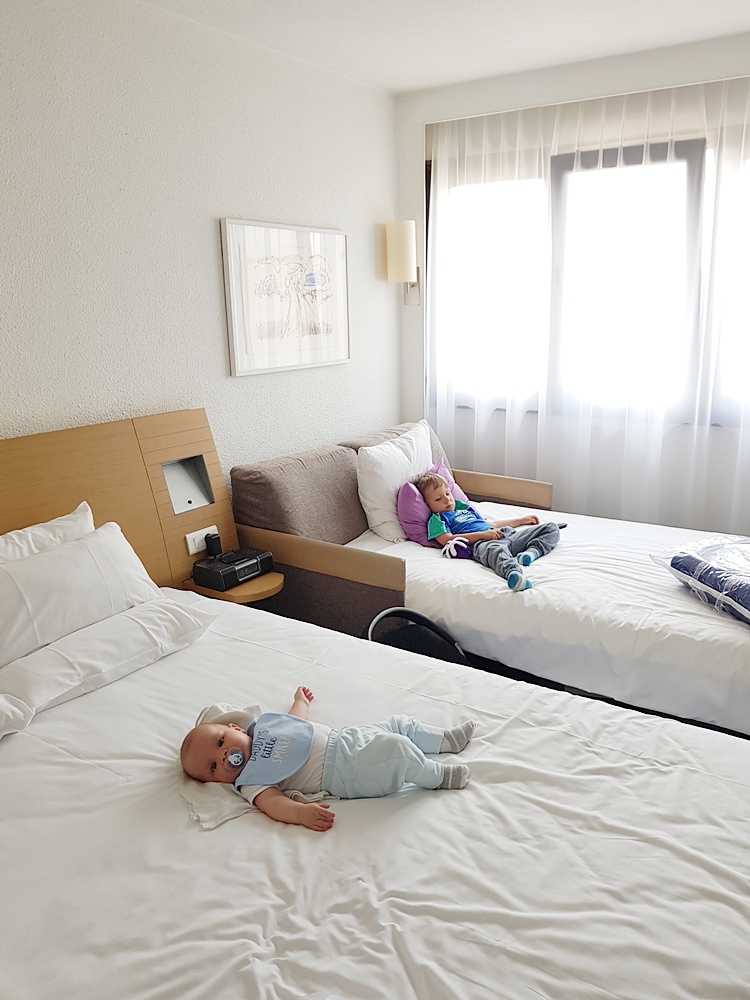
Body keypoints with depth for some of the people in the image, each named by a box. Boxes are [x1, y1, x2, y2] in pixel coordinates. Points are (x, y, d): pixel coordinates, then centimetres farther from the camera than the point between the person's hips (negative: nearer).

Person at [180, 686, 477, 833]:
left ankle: (448, 739, 32)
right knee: (397, 750, -23)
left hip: (344, 739, 8)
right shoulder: (250, 780, -10)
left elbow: (294, 718, 29)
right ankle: (440, 776, -1)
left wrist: (301, 700, 44)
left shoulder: (262, 725, 10)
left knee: (402, 724, 10)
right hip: (344, 773, -8)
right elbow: (272, 803, -26)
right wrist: (302, 812, -45)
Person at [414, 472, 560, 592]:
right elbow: (447, 540, -7)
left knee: (551, 528, 1)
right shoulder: (436, 519, 12)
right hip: (480, 543, -8)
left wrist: (521, 520, 45)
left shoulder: (465, 507, 36)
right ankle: (513, 571, -72)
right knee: (495, 550, -46)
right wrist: (482, 534, -14)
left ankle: (533, 550, -26)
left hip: (507, 534, 8)